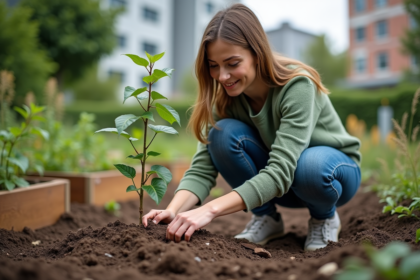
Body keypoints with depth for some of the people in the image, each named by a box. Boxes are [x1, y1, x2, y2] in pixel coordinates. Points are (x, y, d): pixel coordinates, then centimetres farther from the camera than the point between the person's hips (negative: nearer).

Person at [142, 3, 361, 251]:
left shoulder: (297, 86, -29)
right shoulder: (226, 96, -15)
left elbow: (280, 172, -39)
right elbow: (202, 168, -21)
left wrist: (211, 210, -49)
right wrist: (173, 211, -40)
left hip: (336, 170, -3)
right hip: (277, 184, 4)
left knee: (311, 167, -40)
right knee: (224, 133, -24)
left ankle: (325, 216, -4)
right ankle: (266, 217, -3)